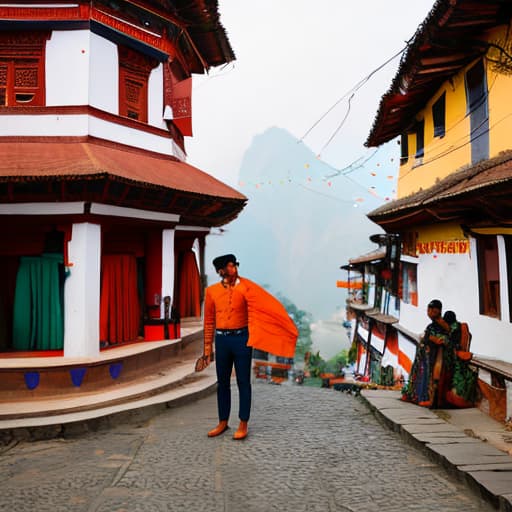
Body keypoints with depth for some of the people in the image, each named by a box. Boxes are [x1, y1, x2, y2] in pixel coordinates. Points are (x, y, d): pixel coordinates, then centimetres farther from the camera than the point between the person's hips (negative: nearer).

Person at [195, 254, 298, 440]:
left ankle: (243, 424, 13)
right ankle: (223, 422, 24)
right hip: (221, 339, 3)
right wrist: (208, 347, 9)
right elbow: (209, 321, 9)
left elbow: (260, 309, -11)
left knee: (243, 381, 3)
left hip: (241, 338, -3)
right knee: (222, 382, 11)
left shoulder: (246, 287, -4)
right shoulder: (212, 291, 4)